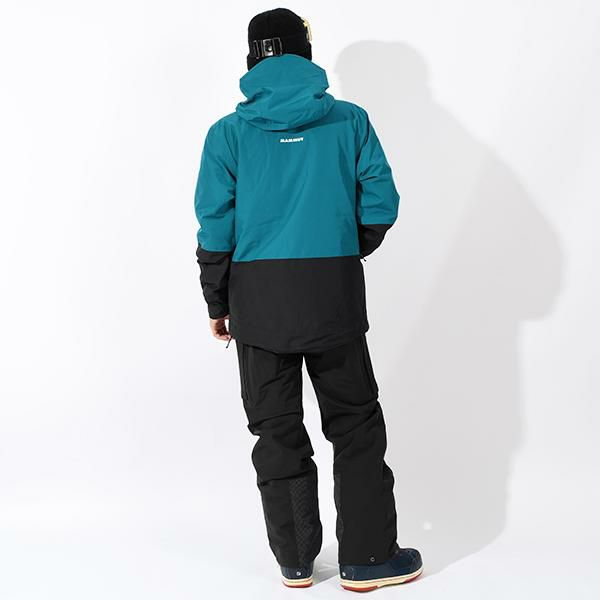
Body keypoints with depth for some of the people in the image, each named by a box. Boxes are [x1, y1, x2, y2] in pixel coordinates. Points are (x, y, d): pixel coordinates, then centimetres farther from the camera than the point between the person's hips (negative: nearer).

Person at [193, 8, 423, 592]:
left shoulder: (229, 132, 1)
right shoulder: (349, 120, 3)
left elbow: (215, 226, -1)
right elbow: (380, 205, 0)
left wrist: (217, 303, 8)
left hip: (258, 296, 1)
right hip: (334, 294, 0)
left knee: (277, 430, 10)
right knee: (355, 422, 11)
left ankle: (295, 561, 19)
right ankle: (366, 557, 15)